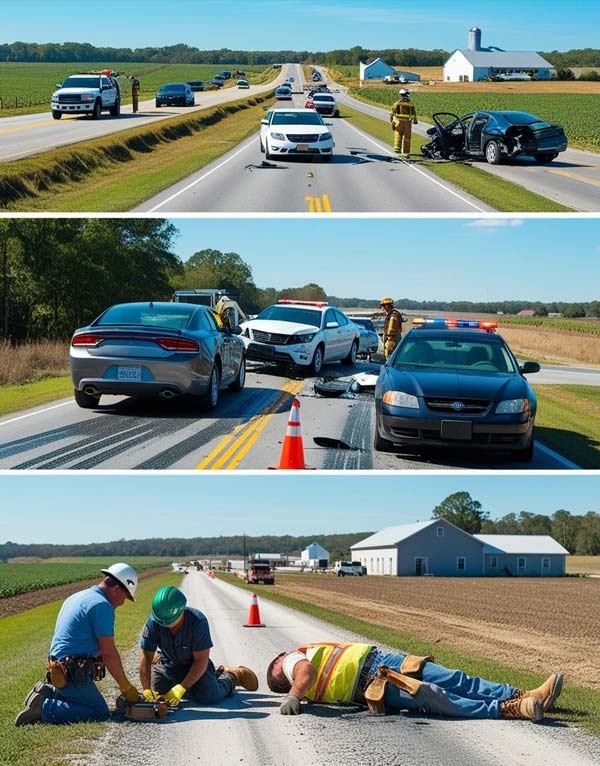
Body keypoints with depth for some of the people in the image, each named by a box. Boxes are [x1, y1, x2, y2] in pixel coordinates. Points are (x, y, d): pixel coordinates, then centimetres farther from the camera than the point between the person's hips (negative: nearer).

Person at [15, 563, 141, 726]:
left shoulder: (76, 597, 18)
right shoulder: (102, 606, -13)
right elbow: (109, 654, -16)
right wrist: (126, 688, -7)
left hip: (58, 668, 10)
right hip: (74, 674, -10)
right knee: (101, 712, -9)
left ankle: (47, 693, 9)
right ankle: (44, 708, -14)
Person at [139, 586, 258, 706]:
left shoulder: (198, 621, -34)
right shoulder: (153, 622, -27)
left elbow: (201, 661, -29)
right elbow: (145, 657, -24)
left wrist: (181, 688, -33)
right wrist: (147, 690, -32)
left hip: (195, 667, -3)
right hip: (168, 664, 3)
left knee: (209, 697, -21)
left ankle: (232, 676, 12)